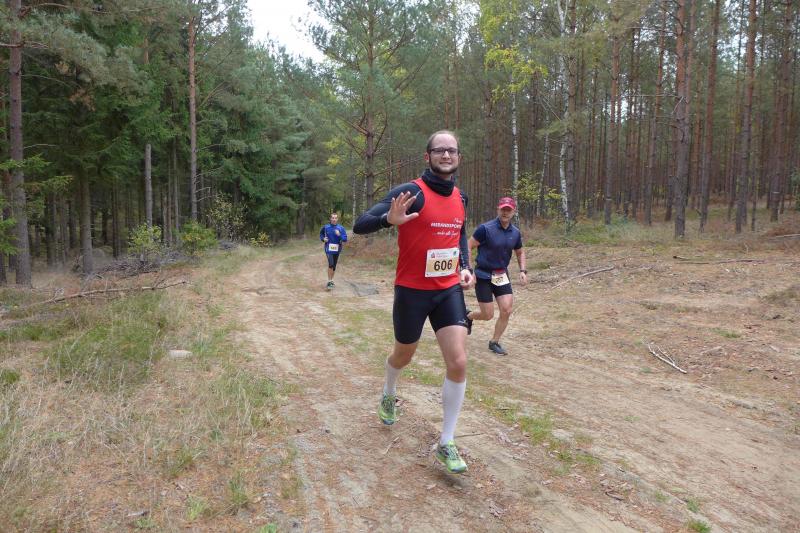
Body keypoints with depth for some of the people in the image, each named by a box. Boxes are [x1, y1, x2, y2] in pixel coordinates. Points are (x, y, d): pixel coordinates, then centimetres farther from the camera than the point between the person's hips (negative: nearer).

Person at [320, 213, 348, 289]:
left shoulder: (341, 228, -3)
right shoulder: (326, 227, -2)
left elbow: (345, 239, -6)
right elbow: (321, 234, 17)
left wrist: (339, 235, -23)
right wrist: (323, 238, -4)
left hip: (337, 249, 2)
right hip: (329, 249, -2)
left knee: (334, 266, 13)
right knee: (331, 264, -19)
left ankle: (331, 280, 31)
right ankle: (329, 282, -12)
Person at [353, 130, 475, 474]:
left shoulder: (460, 197, 6)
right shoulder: (411, 192, -15)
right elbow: (360, 225, -19)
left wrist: (466, 267, 6)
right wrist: (390, 218, -40)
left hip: (449, 290, 4)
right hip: (412, 291, -4)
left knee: (458, 363, -7)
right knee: (404, 356, 17)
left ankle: (447, 443, 8)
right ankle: (388, 395, 53)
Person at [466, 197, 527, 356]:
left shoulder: (515, 232, 2)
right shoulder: (485, 228, -15)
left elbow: (520, 253, 18)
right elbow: (468, 247, -11)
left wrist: (523, 270, 3)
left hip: (502, 275, 5)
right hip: (483, 275, -5)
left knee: (506, 310, -5)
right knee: (488, 315, -1)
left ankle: (494, 342, 16)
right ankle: (467, 316, 33)